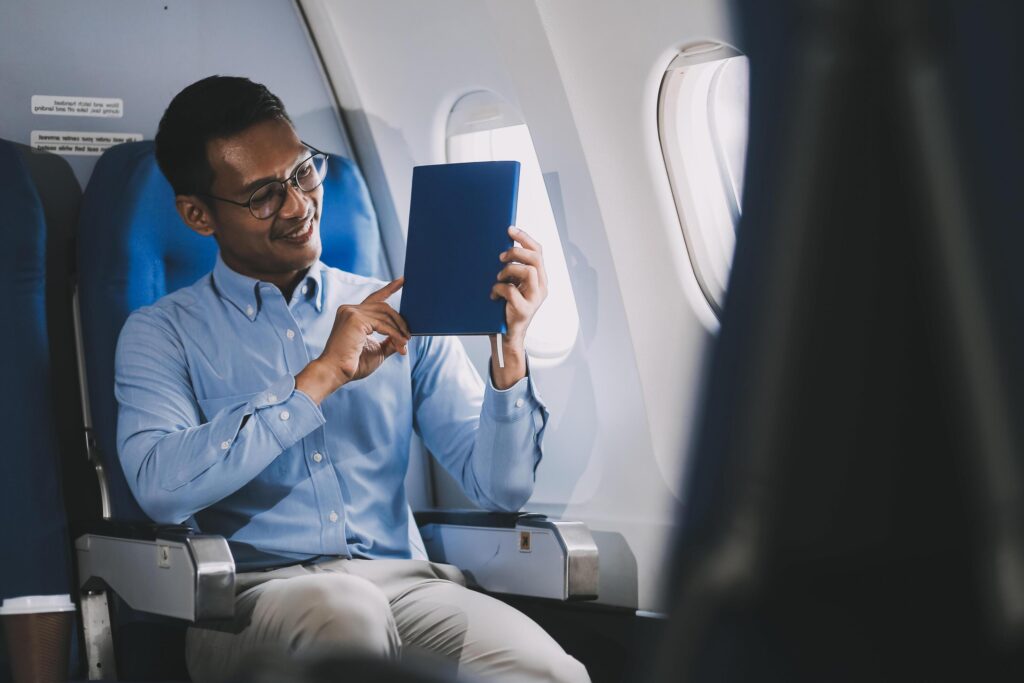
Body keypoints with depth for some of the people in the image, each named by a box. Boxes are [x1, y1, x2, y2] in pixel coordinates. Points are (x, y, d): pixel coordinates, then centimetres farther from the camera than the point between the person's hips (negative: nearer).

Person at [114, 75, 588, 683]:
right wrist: (321, 378, -11)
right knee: (342, 611, -38)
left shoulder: (399, 314, 16)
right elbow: (161, 488, -12)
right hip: (251, 597, -1)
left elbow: (500, 488, 10)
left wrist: (510, 349, -8)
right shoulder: (162, 334, 9)